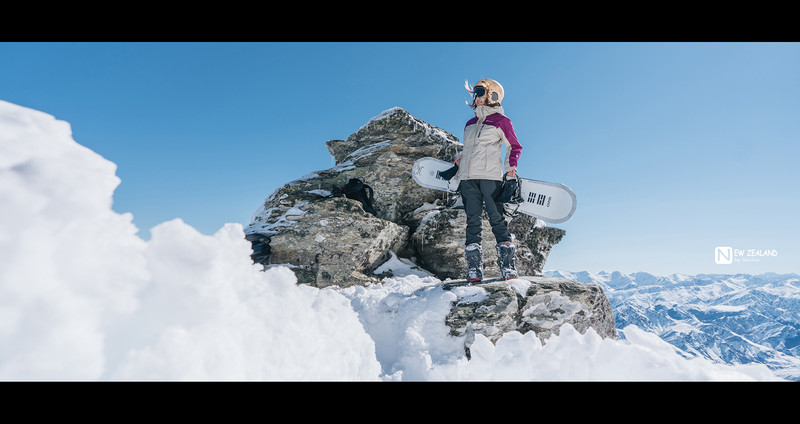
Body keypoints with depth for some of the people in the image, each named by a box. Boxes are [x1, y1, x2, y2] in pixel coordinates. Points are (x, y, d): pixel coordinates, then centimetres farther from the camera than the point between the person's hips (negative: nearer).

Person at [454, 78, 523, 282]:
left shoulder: (501, 121, 6)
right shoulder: (470, 124, 23)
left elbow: (514, 147, 9)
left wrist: (510, 166, -6)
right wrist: (460, 159, 11)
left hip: (491, 176, -5)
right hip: (468, 178, 5)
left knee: (497, 220, -8)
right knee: (472, 221, 0)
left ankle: (508, 267, -1)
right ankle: (474, 269, 1)